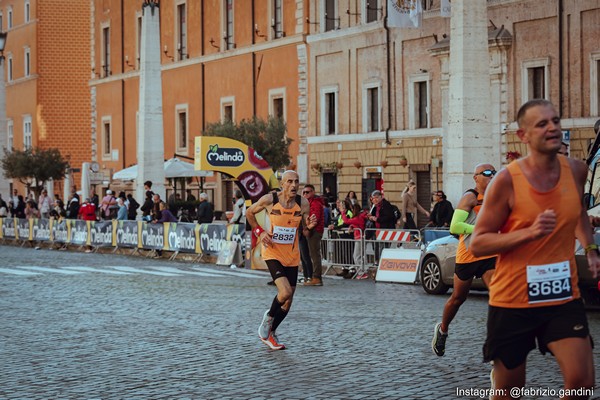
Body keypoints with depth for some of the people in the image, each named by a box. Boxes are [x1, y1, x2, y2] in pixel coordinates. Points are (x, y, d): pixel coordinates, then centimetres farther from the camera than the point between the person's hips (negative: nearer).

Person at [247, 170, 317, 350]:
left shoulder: (303, 203, -4)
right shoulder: (269, 200, -12)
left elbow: (304, 232, 6)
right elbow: (249, 213, 6)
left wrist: (309, 226, -17)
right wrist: (259, 232, -7)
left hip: (292, 256, 4)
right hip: (273, 253, -4)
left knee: (288, 301, 9)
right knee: (285, 292, -22)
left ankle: (270, 333, 30)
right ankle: (269, 316, 10)